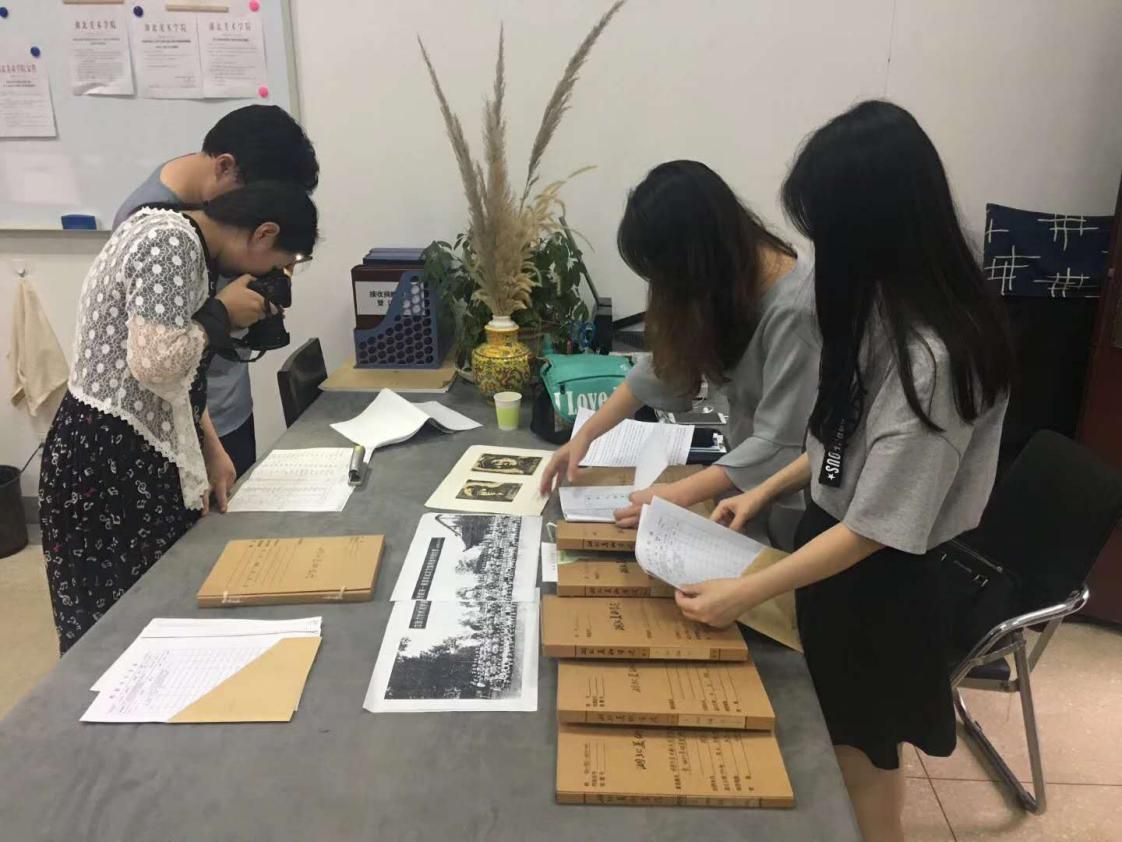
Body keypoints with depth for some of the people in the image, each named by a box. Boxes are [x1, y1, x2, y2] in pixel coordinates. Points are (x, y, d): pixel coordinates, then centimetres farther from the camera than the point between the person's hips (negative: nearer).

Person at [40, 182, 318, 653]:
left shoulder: (183, 244, 12)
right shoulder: (172, 242, -19)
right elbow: (156, 365, -29)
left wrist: (211, 450, 8)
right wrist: (223, 313, -14)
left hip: (135, 458, 10)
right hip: (107, 463, -10)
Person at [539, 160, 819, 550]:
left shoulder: (793, 311, -30)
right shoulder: (727, 278, -5)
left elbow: (779, 447, -30)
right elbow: (665, 362, 3)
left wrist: (677, 496, -32)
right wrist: (586, 433, -2)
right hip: (747, 474, 7)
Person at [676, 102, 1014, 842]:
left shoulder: (932, 357, -30)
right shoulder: (886, 306, -2)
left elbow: (876, 530, -25)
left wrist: (747, 592, -21)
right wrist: (768, 490, 5)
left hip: (879, 579, -8)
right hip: (835, 543, 8)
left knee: (858, 752, 16)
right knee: (839, 739, 26)